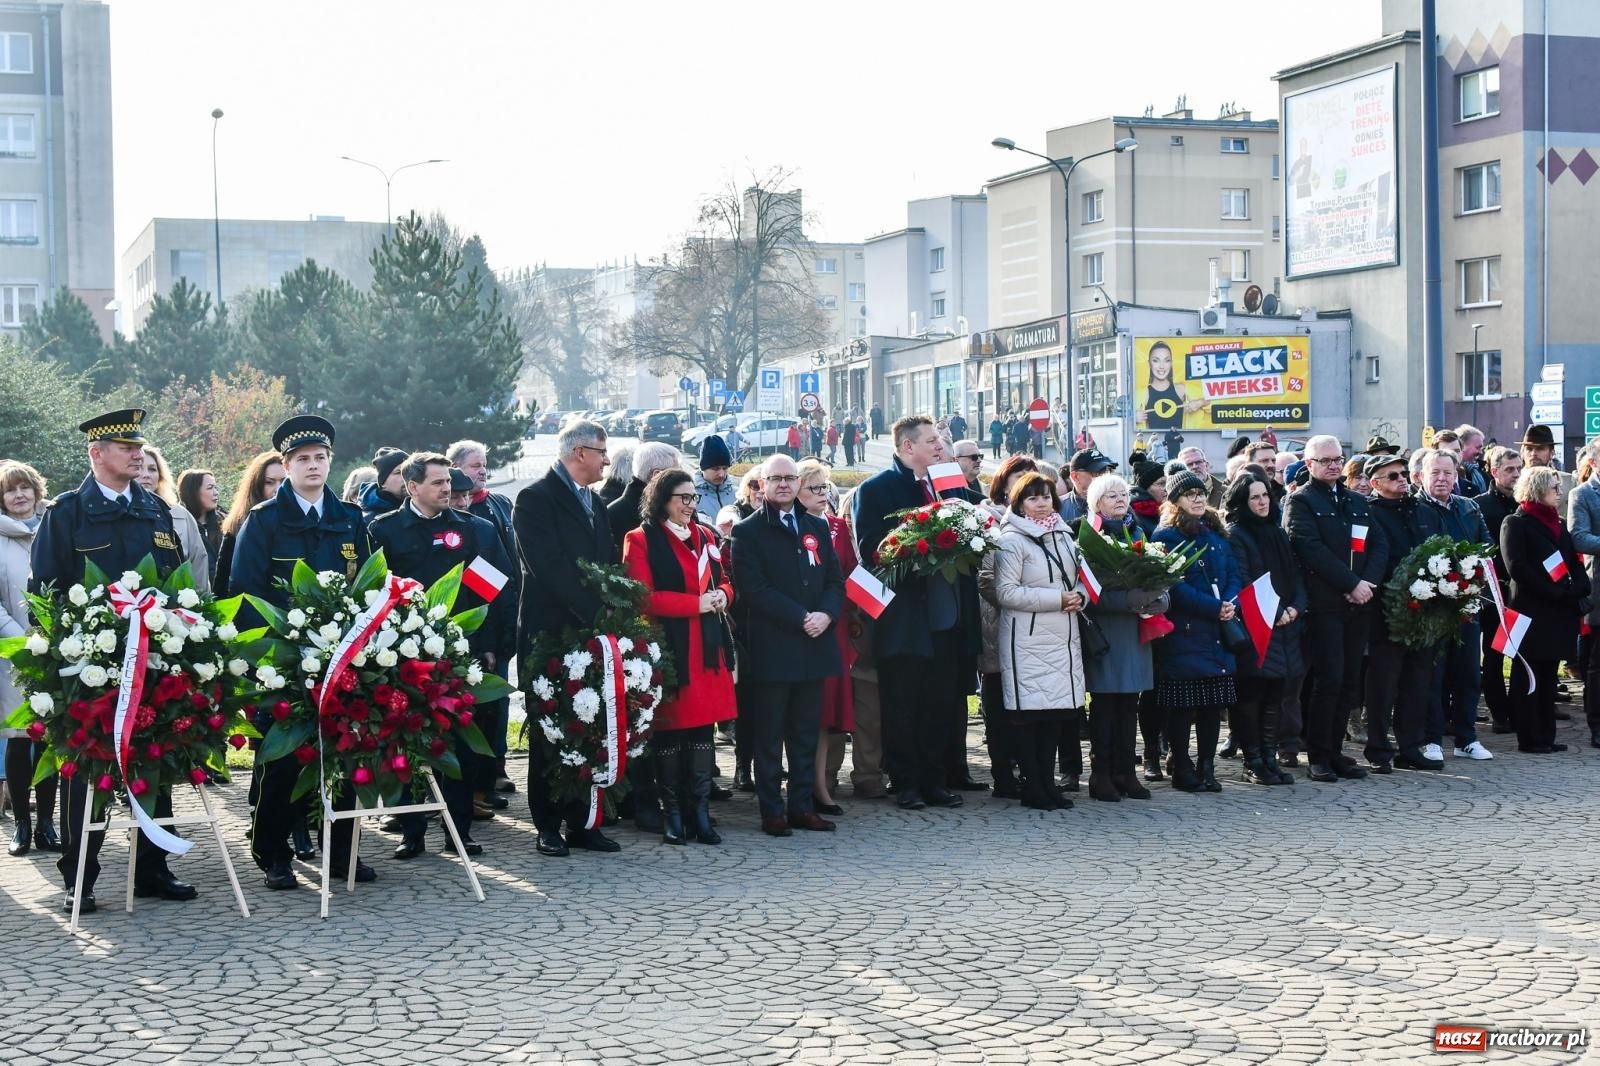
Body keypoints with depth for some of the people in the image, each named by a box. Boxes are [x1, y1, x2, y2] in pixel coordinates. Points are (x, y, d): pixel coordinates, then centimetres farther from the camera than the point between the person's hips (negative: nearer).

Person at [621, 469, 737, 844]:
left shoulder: (705, 536, 15)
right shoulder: (640, 540, -4)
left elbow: (724, 581, 22)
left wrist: (722, 595, -3)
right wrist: (696, 604, -16)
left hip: (707, 648, 6)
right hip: (668, 649, -5)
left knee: (703, 725, 5)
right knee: (669, 728, -1)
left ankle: (699, 811, 10)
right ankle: (672, 813, 8)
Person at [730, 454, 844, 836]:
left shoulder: (817, 527, 15)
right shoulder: (748, 531, -2)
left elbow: (835, 579, 11)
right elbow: (753, 588, -11)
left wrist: (826, 614, -9)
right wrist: (800, 618, -16)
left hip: (814, 645, 5)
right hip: (771, 650, -5)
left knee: (806, 733, 9)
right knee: (770, 736, 0)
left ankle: (802, 806, 16)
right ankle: (771, 811, 6)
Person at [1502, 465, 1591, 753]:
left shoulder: (1559, 524, 18)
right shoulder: (1515, 523, -5)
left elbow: (1574, 563, 15)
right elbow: (1516, 567, -15)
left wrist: (1579, 590, -6)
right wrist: (1556, 593, -18)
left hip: (1560, 613, 7)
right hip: (1531, 611, -7)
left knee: (1548, 676, 10)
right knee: (1528, 676, -1)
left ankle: (1546, 736, 14)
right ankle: (1529, 738, 2)